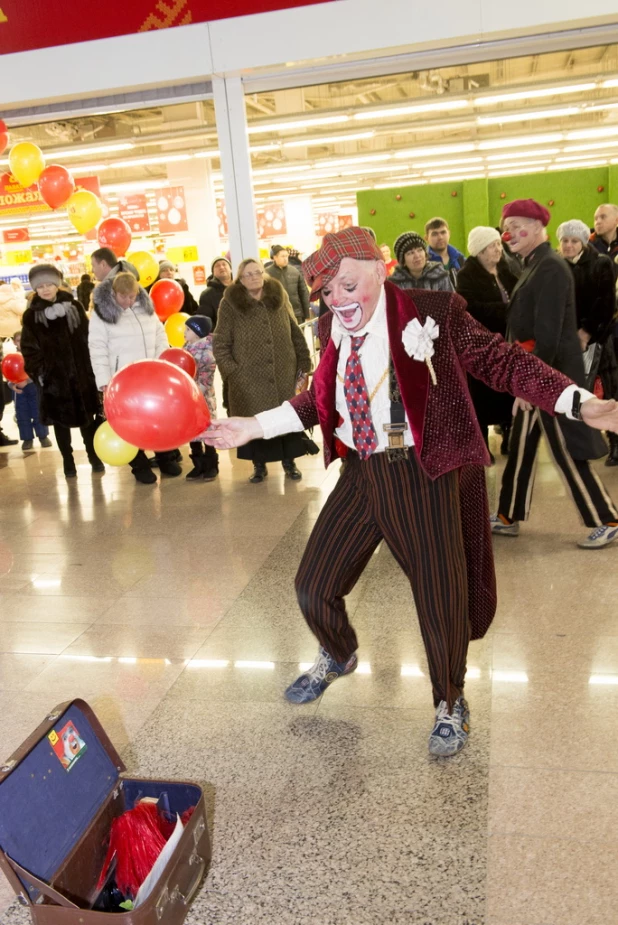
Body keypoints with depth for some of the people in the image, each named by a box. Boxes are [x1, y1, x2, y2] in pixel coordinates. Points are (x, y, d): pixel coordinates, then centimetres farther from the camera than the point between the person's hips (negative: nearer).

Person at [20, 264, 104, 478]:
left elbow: (88, 337, 5)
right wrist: (37, 373, -9)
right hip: (53, 377, -1)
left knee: (87, 414, 9)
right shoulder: (31, 315, 0)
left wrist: (92, 366, -1)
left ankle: (93, 455, 24)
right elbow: (29, 349, 1)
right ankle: (68, 460, 21)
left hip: (81, 372, 1)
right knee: (61, 419, 8)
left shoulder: (74, 306, 4)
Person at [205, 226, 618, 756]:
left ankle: (450, 704, 36)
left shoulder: (432, 313, -12)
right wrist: (252, 428, 8)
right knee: (314, 584, 10)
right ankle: (338, 658, 46)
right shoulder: (334, 328, 5)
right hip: (361, 472, 5)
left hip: (424, 473, -5)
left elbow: (499, 361, -9)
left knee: (440, 598, 5)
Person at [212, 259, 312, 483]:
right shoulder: (230, 304, -2)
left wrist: (304, 366, 5)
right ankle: (259, 465, 21)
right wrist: (231, 373, -11)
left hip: (284, 374, 2)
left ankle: (289, 462, 24)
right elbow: (220, 344, -3)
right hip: (249, 378, -2)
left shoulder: (279, 297, 7)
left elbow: (296, 334, 10)